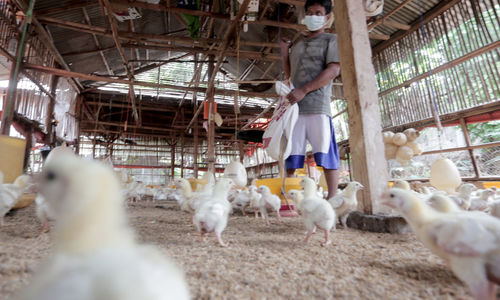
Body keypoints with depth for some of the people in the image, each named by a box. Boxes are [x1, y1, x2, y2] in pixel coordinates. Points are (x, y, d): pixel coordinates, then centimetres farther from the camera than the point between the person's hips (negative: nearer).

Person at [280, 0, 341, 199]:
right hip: (294, 105, 5)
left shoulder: (331, 40, 12)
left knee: (325, 154, -6)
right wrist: (284, 54, 14)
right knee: (291, 156, 2)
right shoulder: (297, 44, 27)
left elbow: (334, 70, -5)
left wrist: (304, 90, -14)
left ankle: (332, 198, 1)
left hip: (317, 104, -4)